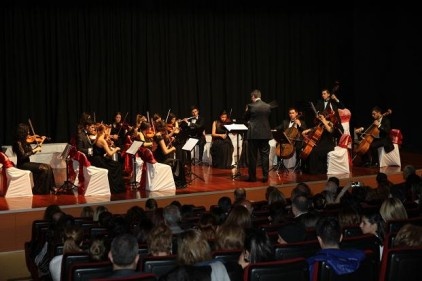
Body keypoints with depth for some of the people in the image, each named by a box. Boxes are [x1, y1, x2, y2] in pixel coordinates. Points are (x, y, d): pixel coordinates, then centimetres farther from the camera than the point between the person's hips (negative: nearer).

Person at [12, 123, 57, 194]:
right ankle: (38, 190, -11)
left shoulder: (26, 141, 9)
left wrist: (40, 143, 16)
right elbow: (23, 156, -23)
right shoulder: (18, 143, -15)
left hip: (27, 163, 8)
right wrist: (35, 150, -21)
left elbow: (31, 152, 18)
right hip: (22, 165, -8)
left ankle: (51, 188, -7)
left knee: (48, 167, -9)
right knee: (44, 169, -20)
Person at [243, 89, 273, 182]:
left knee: (252, 156, 4)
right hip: (265, 134, 3)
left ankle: (252, 176, 6)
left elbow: (246, 118, 3)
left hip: (253, 134, -3)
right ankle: (265, 176, 7)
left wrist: (246, 110, 20)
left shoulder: (251, 106, -9)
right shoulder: (268, 106, 2)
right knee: (265, 155, 7)